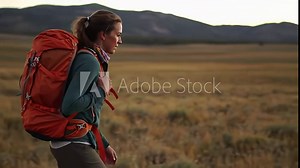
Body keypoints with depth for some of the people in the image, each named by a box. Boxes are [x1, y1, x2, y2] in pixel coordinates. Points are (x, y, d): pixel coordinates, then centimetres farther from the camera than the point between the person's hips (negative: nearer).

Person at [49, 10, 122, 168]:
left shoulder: (84, 58, 14)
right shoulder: (90, 62, -16)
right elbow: (70, 105, -26)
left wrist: (104, 144, 23)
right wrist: (101, 93, -13)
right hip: (74, 145, -10)